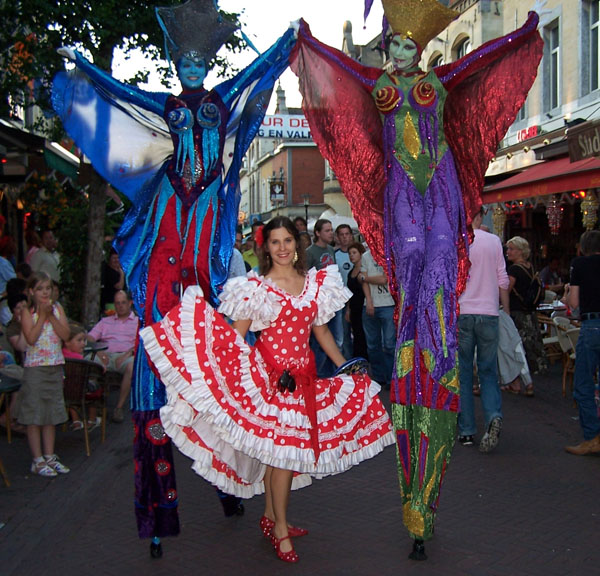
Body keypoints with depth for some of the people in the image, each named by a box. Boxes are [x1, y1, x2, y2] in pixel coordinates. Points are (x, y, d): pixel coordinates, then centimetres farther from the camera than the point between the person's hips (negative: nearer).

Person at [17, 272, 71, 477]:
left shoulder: (57, 309, 5)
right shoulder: (27, 312, -5)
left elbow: (65, 334, -7)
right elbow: (31, 339, -18)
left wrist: (51, 315, -14)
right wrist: (42, 315, -17)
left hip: (55, 368, 4)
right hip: (35, 368, -4)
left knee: (51, 415, 11)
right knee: (35, 415, 0)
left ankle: (49, 456, 21)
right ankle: (38, 460, 9)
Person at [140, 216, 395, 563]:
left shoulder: (316, 282, 9)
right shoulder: (256, 287, -3)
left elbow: (321, 330, 17)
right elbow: (235, 335, -6)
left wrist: (347, 367, 17)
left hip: (303, 374, 4)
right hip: (268, 372, -4)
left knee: (279, 448, 11)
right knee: (284, 447, -6)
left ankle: (271, 518, 26)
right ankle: (280, 528, 10)